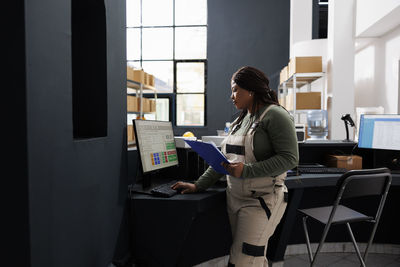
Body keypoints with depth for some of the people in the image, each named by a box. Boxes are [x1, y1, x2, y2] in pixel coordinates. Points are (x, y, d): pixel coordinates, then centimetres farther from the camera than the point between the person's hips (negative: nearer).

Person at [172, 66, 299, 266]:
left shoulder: (275, 115, -9)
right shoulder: (240, 121, 15)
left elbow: (289, 158, -17)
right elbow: (223, 159, 17)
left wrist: (246, 171, -23)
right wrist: (198, 185, 12)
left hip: (262, 199, -7)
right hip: (234, 197, 8)